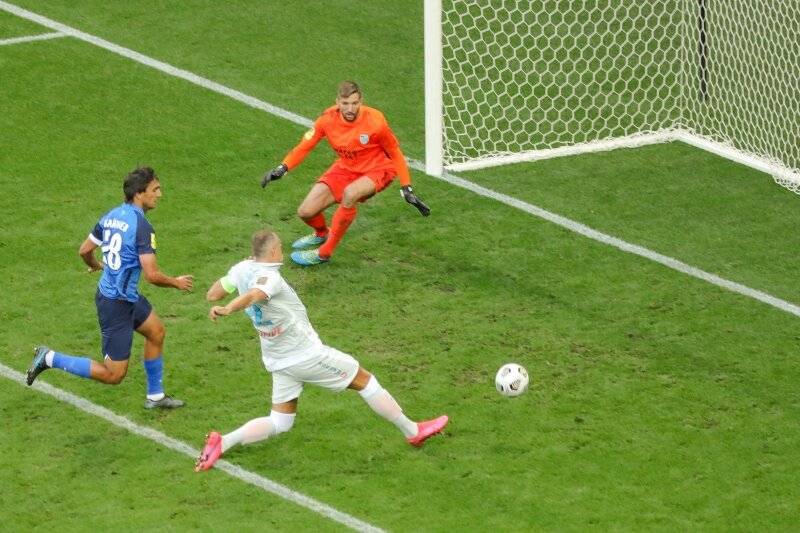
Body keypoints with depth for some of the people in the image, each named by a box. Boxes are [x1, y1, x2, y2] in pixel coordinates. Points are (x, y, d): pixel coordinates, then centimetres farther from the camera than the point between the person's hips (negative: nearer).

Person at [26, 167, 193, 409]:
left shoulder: (111, 216, 2)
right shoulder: (142, 226, -23)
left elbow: (85, 250, 10)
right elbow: (152, 275, -25)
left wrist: (95, 265, 33)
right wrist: (176, 283, -6)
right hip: (117, 304, -10)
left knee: (156, 332, 26)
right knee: (113, 375, -1)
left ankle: (155, 396, 37)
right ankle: (49, 358, 1)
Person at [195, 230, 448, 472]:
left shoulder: (242, 269, -5)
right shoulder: (268, 278, -27)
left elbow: (212, 294, 6)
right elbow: (253, 295, -47)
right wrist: (228, 309, -65)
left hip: (277, 362, 8)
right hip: (307, 356, -8)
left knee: (278, 423, 14)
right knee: (364, 380, 9)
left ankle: (223, 442, -7)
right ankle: (412, 431, 21)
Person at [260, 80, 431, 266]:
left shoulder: (375, 121, -25)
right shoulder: (328, 118, -17)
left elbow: (395, 153, -12)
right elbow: (304, 146, -7)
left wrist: (407, 189, -12)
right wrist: (282, 168, -22)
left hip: (376, 169, -4)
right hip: (345, 168, 4)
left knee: (350, 194, -38)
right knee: (305, 212, -4)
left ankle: (324, 253, -19)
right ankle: (322, 234, 37)